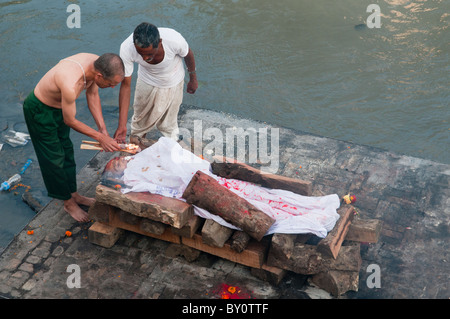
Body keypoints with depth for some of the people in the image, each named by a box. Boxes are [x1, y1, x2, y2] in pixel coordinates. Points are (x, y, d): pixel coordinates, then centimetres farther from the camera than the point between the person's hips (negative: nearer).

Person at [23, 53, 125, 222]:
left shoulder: (96, 63, -21)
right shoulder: (70, 85, -43)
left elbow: (92, 95, -2)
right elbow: (69, 121, -26)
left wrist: (103, 129, -6)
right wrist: (100, 137, -18)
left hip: (59, 105, 8)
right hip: (39, 111, -8)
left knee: (67, 151, 20)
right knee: (54, 159, 6)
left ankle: (73, 194, 38)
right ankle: (68, 202, 25)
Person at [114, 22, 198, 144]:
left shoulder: (174, 40, -40)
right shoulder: (127, 48, -37)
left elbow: (188, 55, -15)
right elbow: (125, 85, -28)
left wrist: (193, 79, 5)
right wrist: (122, 125, -32)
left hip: (172, 83, -1)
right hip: (147, 82, 1)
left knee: (168, 124, 11)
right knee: (140, 119, 18)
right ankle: (134, 143, 47)